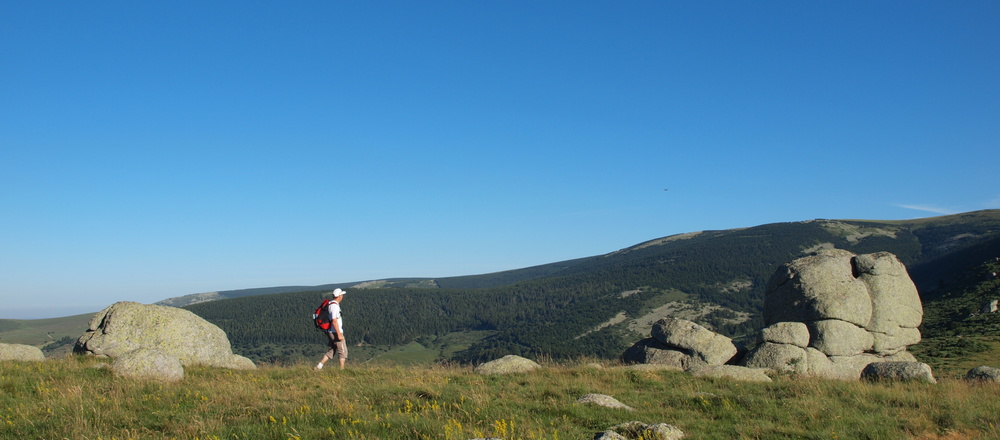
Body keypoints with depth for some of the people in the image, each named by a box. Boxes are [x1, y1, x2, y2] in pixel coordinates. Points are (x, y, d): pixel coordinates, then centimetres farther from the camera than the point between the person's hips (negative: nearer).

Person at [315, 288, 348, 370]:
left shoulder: (330, 304, 13)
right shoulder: (335, 306, -18)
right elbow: (334, 321, -24)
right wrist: (339, 334, -24)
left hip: (331, 332, 9)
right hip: (335, 332, -9)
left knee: (332, 350, 15)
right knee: (343, 351, -1)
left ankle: (319, 366, 11)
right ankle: (342, 369, 2)